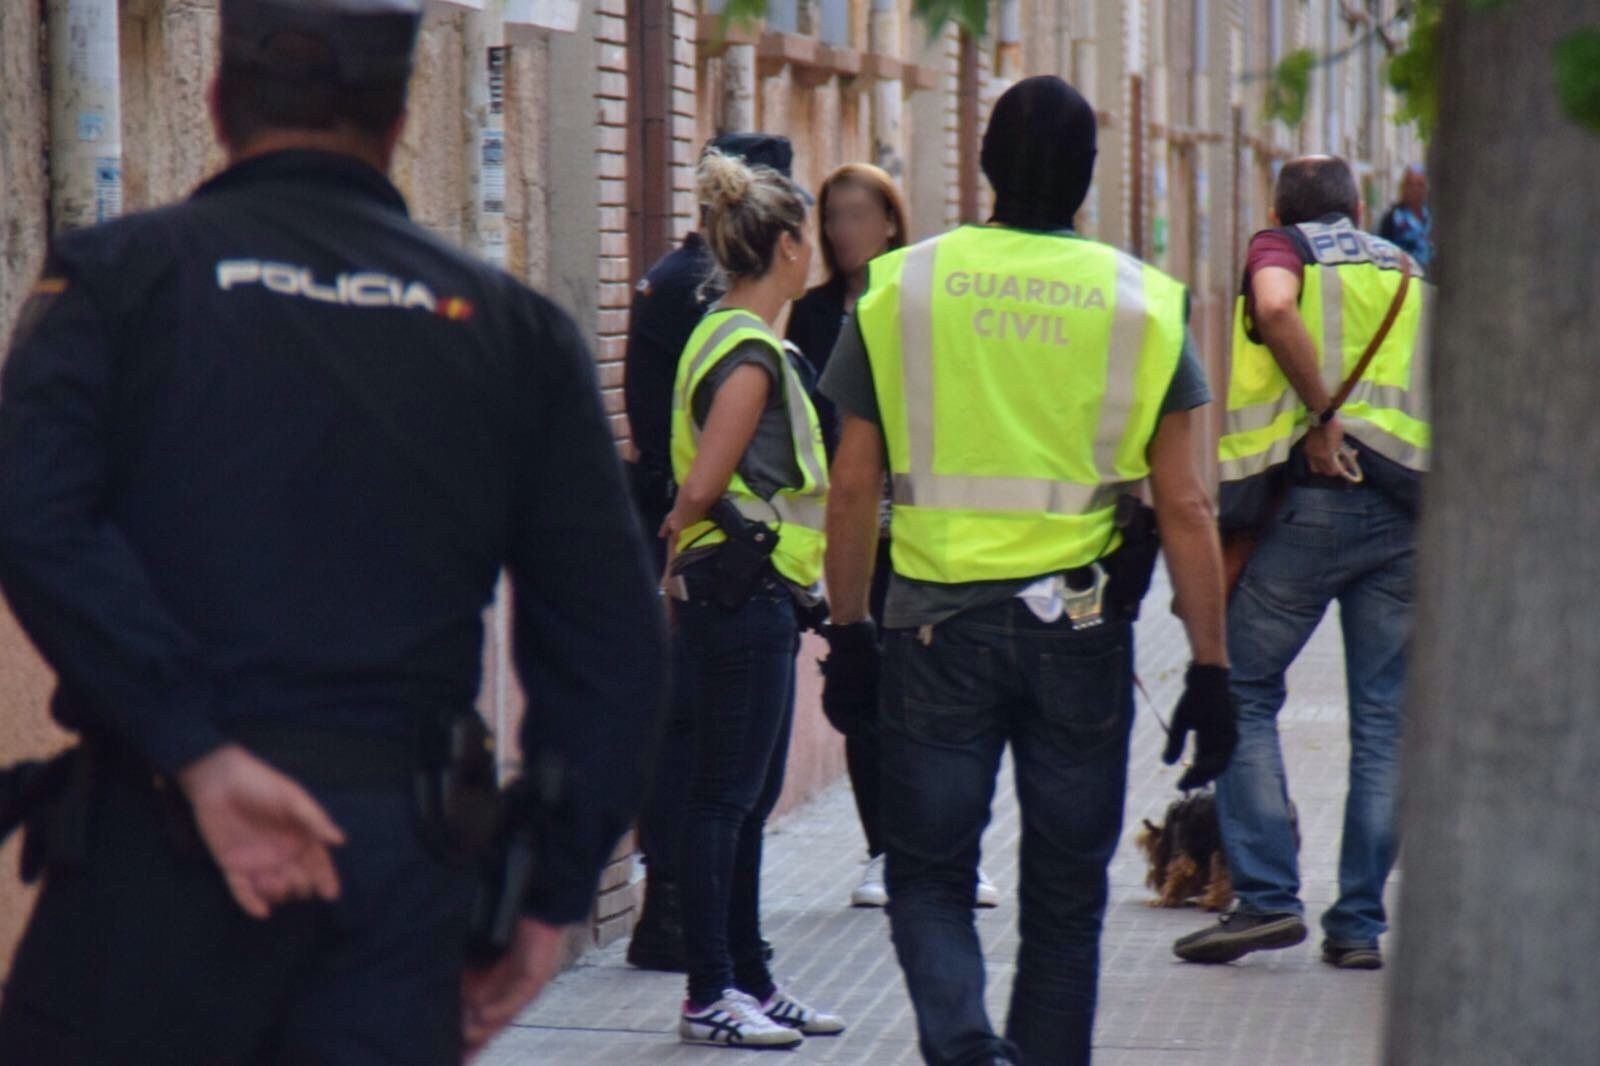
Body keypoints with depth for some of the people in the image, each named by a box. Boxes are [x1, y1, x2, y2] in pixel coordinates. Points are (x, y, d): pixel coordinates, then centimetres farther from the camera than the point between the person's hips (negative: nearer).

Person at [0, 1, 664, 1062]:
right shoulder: (510, 324, 11)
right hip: (409, 850, 3)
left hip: (166, 830, -2)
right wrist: (554, 897, 12)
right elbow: (613, 636, 7)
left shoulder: (120, 273, 4)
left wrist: (200, 751, -14)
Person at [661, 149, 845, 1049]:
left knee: (747, 796, 14)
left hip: (754, 601, 10)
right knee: (726, 795, -5)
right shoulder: (750, 352, -16)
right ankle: (710, 993, -1)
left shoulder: (731, 338, 15)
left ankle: (749, 977, 21)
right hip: (744, 595, -10)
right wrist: (679, 537, -3)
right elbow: (702, 487, -19)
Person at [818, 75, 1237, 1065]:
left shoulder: (900, 286, 0)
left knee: (929, 874, 7)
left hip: (937, 621, 0)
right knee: (1065, 893, 12)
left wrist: (848, 629, 12)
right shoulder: (1144, 303, -1)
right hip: (1081, 629, 0)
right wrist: (1210, 668, 2)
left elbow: (854, 485, 2)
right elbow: (1184, 507, -3)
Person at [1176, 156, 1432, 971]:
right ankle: (1359, 923, 6)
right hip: (1407, 513, 4)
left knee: (1242, 693, 6)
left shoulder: (1280, 247, 9)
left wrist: (1321, 418, -12)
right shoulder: (1410, 277, 23)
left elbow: (1277, 307, -15)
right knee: (1385, 720, 6)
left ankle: (1268, 896, -2)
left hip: (1308, 498, -4)